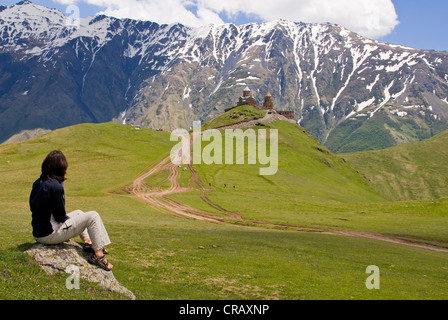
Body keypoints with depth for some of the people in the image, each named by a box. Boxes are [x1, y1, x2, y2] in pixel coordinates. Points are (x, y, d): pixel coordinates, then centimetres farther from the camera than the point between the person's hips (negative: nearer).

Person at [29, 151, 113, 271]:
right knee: (93, 217, -7)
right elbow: (60, 216, -16)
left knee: (79, 213, 28)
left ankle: (88, 241, 24)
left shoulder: (38, 183, 5)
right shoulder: (55, 186, -22)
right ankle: (98, 255, -5)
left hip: (38, 232, 10)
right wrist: (68, 218, 6)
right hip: (50, 235, -9)